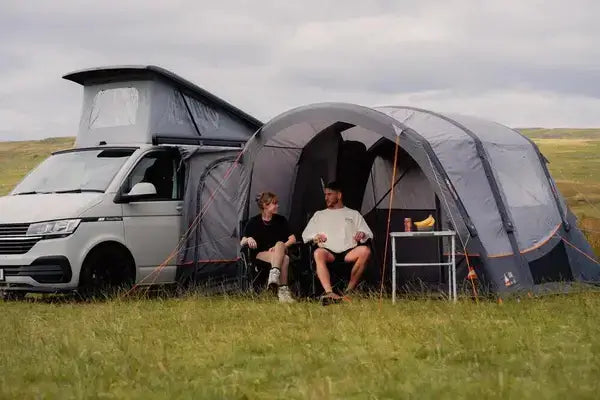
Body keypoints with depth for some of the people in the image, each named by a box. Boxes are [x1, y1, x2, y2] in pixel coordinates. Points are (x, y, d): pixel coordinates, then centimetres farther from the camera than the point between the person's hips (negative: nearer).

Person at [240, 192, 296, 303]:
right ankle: (283, 290, -47)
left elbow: (292, 239, 6)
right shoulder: (253, 222, 4)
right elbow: (242, 243, 1)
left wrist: (281, 247, -13)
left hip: (280, 251, 2)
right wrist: (248, 240, -24)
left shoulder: (281, 220, 12)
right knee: (284, 259, -34)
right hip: (261, 254, -2)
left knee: (279, 244, -37)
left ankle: (274, 276, -54)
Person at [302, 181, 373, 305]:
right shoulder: (319, 215, 27)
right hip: (329, 251, 0)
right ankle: (329, 293, -51)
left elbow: (368, 234, 19)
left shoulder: (353, 214, 24)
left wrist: (362, 234, -6)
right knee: (318, 253, -37)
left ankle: (349, 290, -26)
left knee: (365, 250, -33)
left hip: (348, 252, 0)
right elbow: (305, 234, 23)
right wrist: (315, 237, 0)